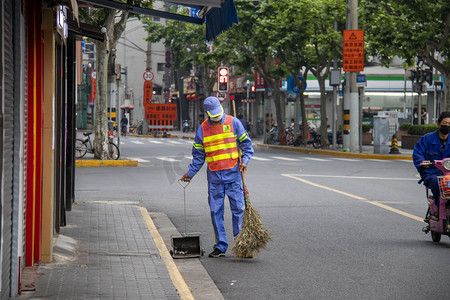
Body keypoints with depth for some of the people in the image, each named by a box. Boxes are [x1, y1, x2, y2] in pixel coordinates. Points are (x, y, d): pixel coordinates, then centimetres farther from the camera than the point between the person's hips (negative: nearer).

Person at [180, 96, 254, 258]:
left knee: (238, 209, -3)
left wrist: (244, 161, -8)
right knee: (216, 211, 2)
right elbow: (198, 155, 13)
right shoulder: (202, 129, 5)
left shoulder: (234, 123, -1)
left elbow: (246, 143, 6)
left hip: (233, 173, -2)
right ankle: (220, 246, 9)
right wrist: (190, 173, 7)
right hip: (214, 176, 2)